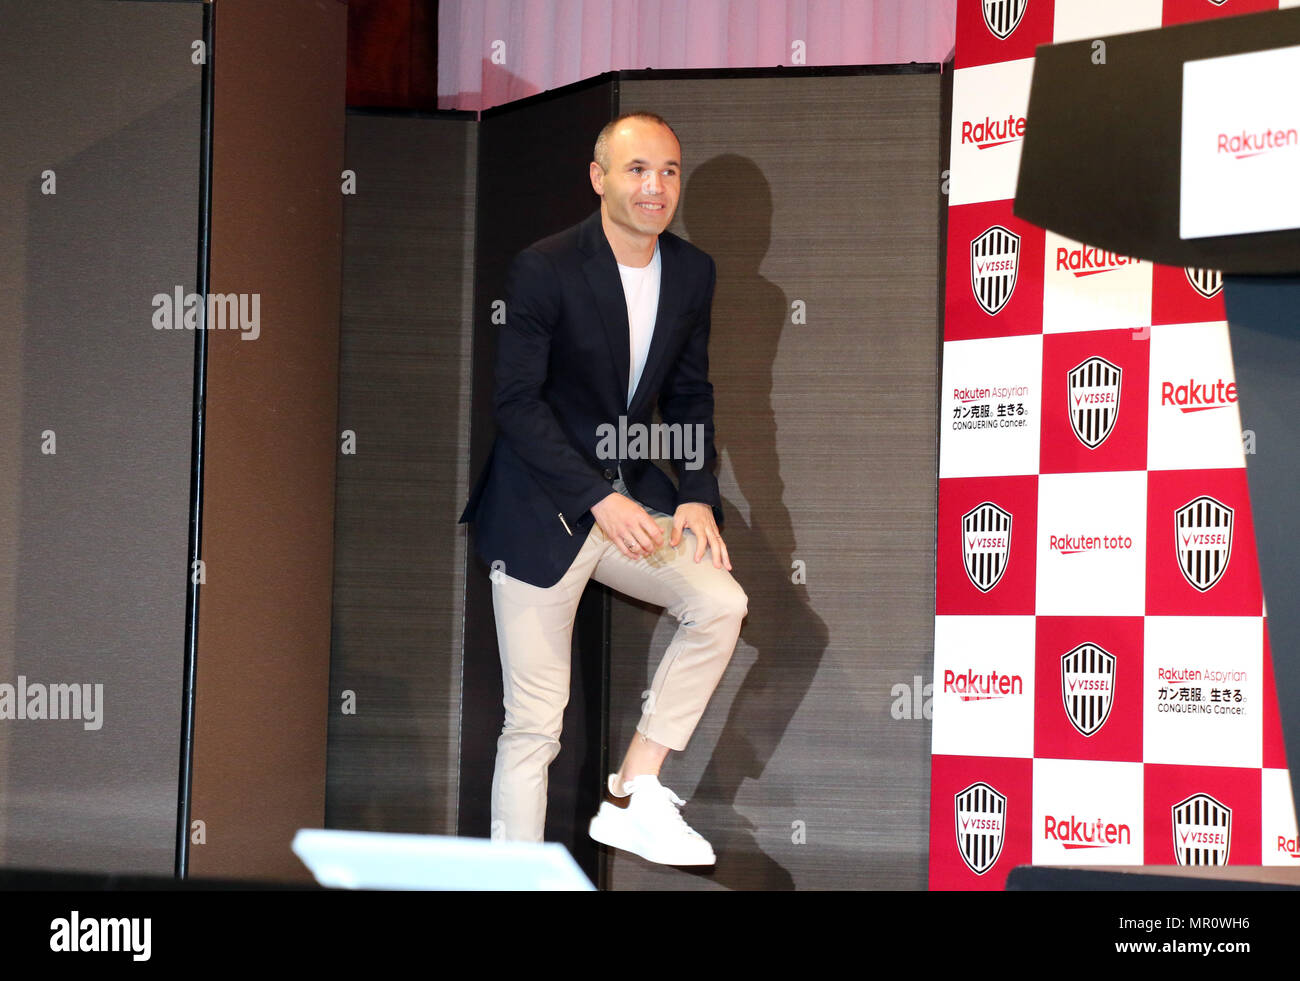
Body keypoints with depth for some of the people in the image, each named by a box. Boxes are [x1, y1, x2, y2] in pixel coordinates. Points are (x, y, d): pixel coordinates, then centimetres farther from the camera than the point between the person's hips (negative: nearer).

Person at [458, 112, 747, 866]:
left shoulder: (693, 273, 4)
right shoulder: (544, 269, -14)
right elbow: (518, 402, -15)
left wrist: (698, 495, -4)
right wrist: (600, 500, -23)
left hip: (629, 497, 5)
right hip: (540, 511, -5)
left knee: (720, 604, -17)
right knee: (535, 721, -3)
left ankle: (633, 797, -5)